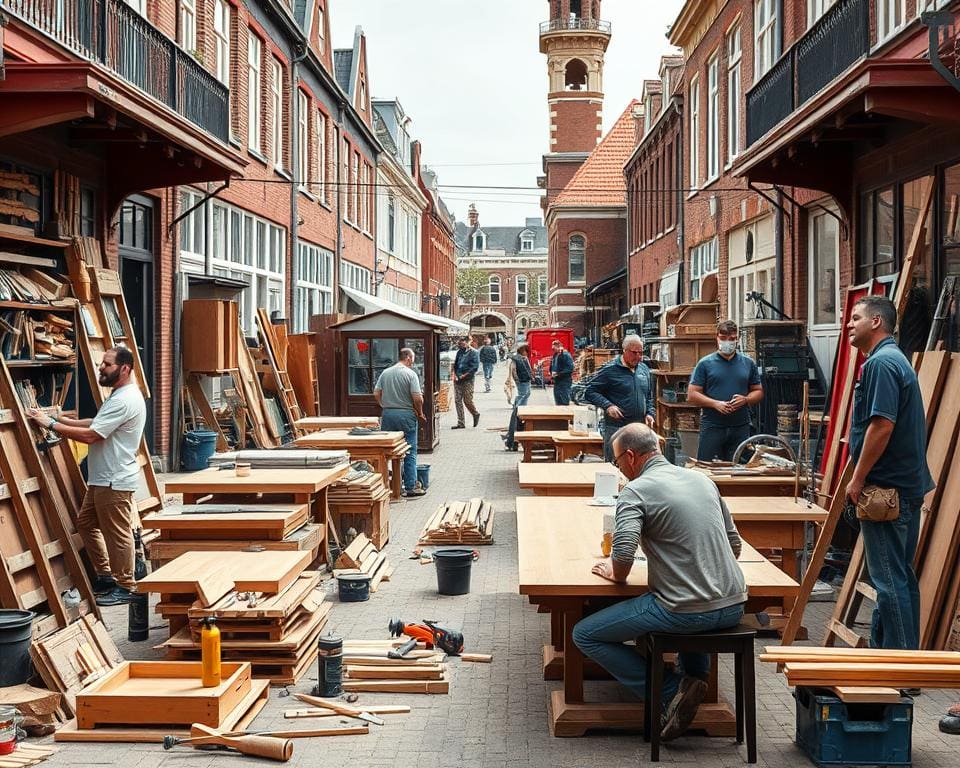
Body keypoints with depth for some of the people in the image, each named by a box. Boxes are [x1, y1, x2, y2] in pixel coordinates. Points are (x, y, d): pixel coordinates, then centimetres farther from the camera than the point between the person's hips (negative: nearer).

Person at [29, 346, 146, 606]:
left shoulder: (124, 400, -22)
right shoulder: (120, 395, 14)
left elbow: (90, 434, -25)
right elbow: (95, 423, 17)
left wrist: (51, 424, -18)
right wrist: (60, 419, 7)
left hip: (114, 481, -11)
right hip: (102, 478, 11)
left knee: (117, 534, -1)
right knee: (86, 523, 19)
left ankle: (125, 587, 10)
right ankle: (106, 575, 27)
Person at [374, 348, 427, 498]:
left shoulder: (385, 373, 5)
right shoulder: (411, 374, -9)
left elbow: (376, 394, 5)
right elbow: (417, 398, -15)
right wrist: (420, 413, 1)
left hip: (388, 414, 5)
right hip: (406, 415, -5)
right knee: (410, 453, 3)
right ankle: (410, 487, 4)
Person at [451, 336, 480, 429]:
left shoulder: (473, 353, -6)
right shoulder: (459, 352, 12)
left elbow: (475, 367, -12)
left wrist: (464, 376, -14)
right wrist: (454, 375, 2)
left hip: (468, 380, -6)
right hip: (457, 380, 6)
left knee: (467, 400, -4)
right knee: (457, 401, 2)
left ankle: (476, 414, 26)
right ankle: (460, 423, 6)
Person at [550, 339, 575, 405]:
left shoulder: (566, 355, -12)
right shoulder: (555, 355, 15)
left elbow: (570, 368, -20)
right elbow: (553, 366, 26)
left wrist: (558, 373, -22)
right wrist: (552, 372, 4)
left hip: (565, 382, -9)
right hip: (557, 382, 9)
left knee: (564, 402, -7)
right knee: (558, 402, 13)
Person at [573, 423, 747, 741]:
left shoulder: (636, 491, -8)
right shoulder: (703, 479, 12)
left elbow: (623, 553, -20)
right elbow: (734, 545, 18)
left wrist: (616, 574, 1)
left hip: (686, 612, -7)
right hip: (733, 607, 7)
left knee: (584, 635, 6)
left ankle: (671, 691, 2)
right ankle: (695, 679, 18)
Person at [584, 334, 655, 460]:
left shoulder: (644, 369, 12)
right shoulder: (610, 370, -7)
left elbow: (649, 397, 23)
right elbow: (590, 392, -8)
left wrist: (650, 413, 6)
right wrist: (607, 406, -20)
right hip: (616, 427, -6)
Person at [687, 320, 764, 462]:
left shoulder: (748, 363, 11)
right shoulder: (705, 364, 2)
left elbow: (758, 392, 15)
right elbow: (692, 395, -1)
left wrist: (745, 399, -6)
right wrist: (715, 404, -14)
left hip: (740, 428, 3)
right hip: (712, 427, -2)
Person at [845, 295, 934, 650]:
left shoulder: (881, 363, -16)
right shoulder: (896, 360, 18)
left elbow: (882, 425, -24)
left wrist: (858, 478, -18)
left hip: (886, 489, -11)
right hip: (906, 485, 11)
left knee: (889, 579, -5)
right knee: (900, 575, 15)